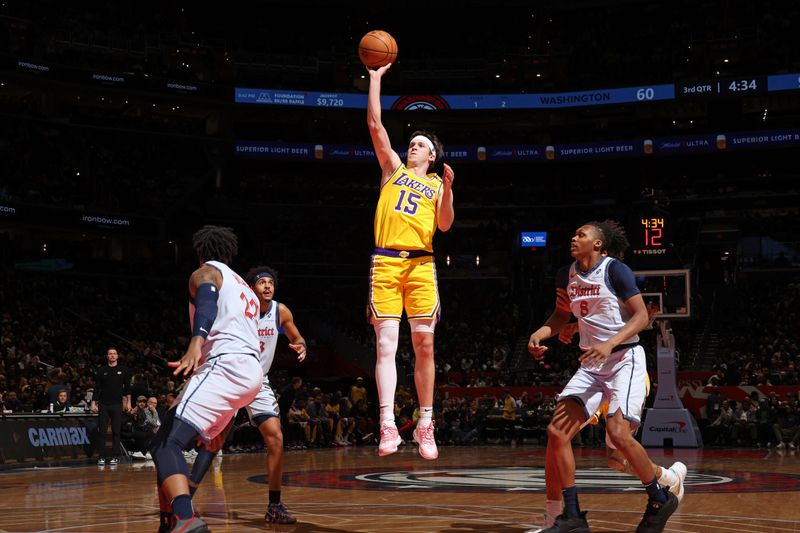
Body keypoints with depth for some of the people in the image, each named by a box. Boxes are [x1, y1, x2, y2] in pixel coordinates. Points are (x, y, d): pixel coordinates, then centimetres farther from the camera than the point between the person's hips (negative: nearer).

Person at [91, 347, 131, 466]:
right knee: (101, 431, -1)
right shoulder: (101, 370, 6)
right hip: (103, 404, 1)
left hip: (117, 404, -1)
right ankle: (102, 456, 4)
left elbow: (127, 387, 6)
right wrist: (93, 402, 0)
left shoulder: (123, 369, 4)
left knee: (116, 431, 0)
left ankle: (115, 456, 5)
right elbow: (97, 388, 7)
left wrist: (128, 402, 1)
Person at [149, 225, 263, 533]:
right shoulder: (245, 288, 32)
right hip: (249, 371, 9)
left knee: (166, 444, -20)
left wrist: (196, 342, -37)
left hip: (224, 366, -9)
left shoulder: (205, 272, 6)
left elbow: (207, 304, -18)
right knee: (169, 442, 19)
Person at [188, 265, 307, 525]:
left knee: (276, 439, -6)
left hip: (259, 382, 4)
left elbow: (297, 338, 10)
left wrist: (300, 346, -13)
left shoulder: (281, 311, -5)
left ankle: (275, 507, 3)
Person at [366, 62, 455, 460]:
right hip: (385, 262, 0)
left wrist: (447, 188, -7)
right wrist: (375, 76, 11)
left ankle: (425, 426, 8)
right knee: (386, 344, -9)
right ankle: (388, 426, -15)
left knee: (424, 345, 0)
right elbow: (375, 124, 11)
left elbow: (445, 225, 5)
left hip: (420, 264, 1)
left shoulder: (436, 183, 17)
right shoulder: (393, 168, 18)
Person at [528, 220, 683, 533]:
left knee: (618, 432, -23)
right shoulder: (566, 275, 9)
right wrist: (539, 334, 1)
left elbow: (642, 316, -14)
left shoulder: (614, 269, -10)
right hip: (591, 364, 7)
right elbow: (560, 318, 21)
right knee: (556, 432, -7)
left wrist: (609, 344, -27)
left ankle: (660, 500, 2)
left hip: (625, 358, -7)